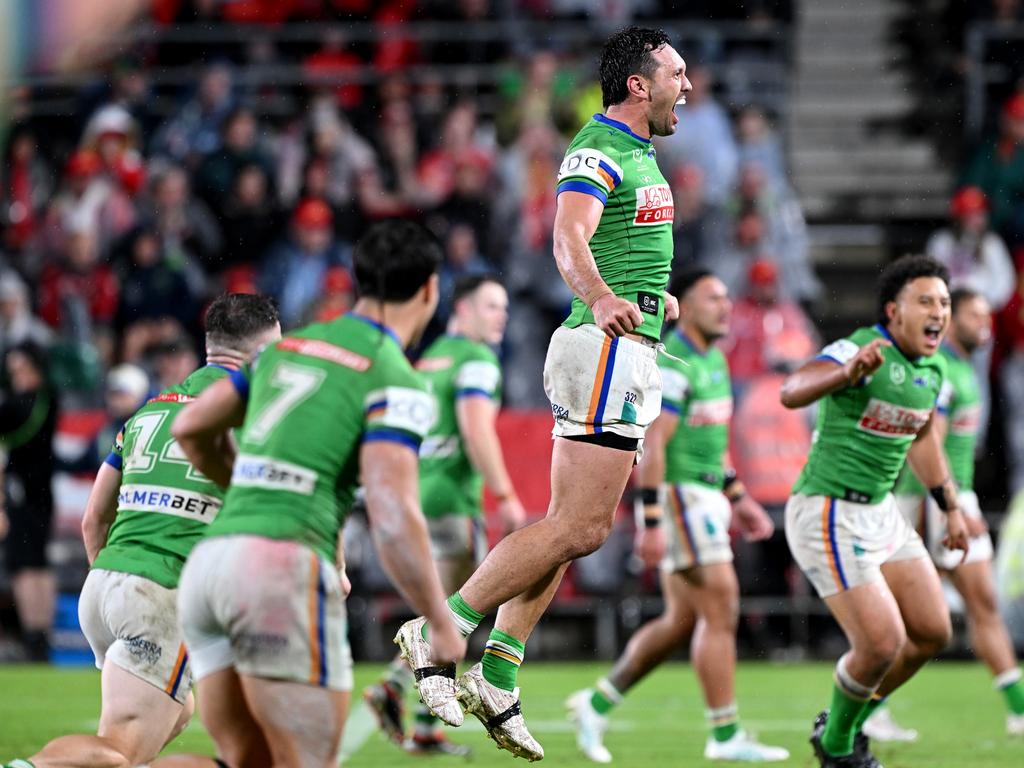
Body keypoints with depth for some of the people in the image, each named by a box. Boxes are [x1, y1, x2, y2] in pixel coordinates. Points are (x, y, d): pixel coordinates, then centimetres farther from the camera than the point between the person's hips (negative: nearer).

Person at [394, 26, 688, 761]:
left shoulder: (639, 151, 18)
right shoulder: (598, 149, -14)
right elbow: (570, 239, -32)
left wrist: (656, 295, 48)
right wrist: (601, 300, -50)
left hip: (629, 353, 10)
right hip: (610, 348, -10)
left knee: (573, 524, 8)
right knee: (580, 527, -14)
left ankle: (498, 676, 8)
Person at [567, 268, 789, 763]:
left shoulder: (714, 360, 16)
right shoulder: (672, 365, -15)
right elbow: (651, 445, -19)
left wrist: (738, 498, 22)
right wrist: (650, 522, -24)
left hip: (706, 499, 10)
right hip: (679, 498, -10)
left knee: (681, 620, 11)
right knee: (721, 611, -9)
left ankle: (597, 703, 19)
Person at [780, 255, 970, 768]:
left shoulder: (932, 368, 6)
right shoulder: (861, 351, -21)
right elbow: (791, 393, -39)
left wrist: (951, 508, 29)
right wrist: (848, 372, -58)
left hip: (879, 511, 9)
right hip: (828, 516, -9)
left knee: (932, 633, 9)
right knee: (882, 643, -13)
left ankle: (845, 723, 28)